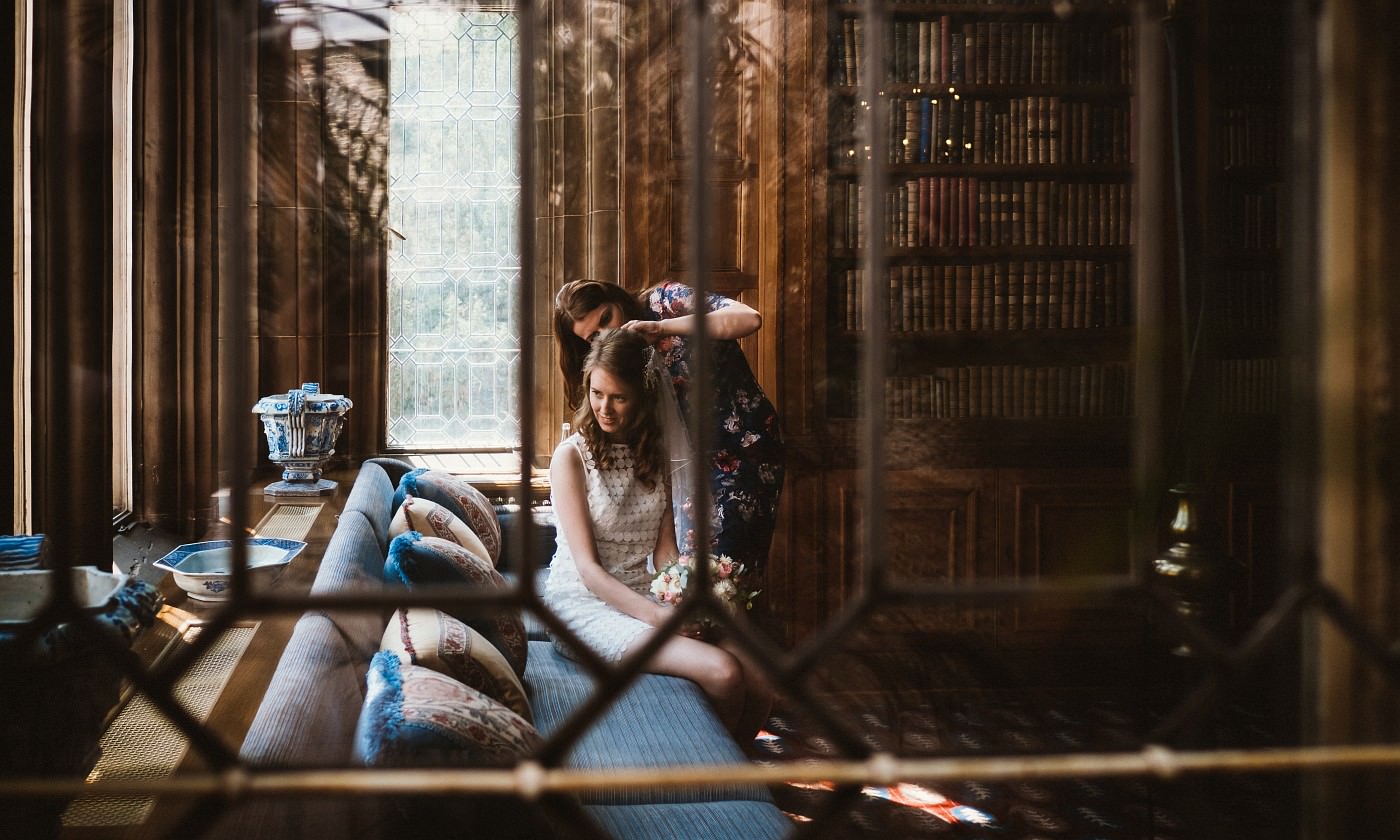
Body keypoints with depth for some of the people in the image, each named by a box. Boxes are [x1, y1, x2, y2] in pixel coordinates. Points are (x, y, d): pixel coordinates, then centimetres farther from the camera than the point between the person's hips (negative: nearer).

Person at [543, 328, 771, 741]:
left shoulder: (654, 455, 11)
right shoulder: (571, 455, -8)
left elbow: (665, 550, 6)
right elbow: (587, 567, -13)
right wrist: (656, 616, -24)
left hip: (642, 596, 6)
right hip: (583, 603, -5)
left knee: (760, 688, -16)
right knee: (722, 673, -26)